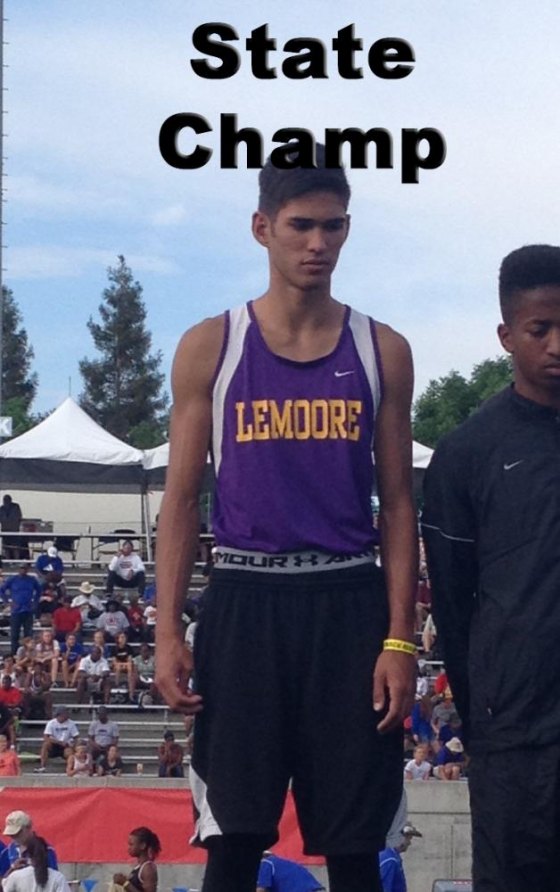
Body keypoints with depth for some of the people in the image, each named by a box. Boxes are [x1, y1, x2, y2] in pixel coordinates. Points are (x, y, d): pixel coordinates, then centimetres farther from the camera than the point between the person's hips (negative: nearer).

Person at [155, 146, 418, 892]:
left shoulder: (382, 351, 5)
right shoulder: (209, 348, 3)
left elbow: (397, 503, 5)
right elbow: (183, 498, 4)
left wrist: (400, 638, -4)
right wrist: (168, 632, -4)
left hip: (349, 605, 1)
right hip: (246, 601, -1)